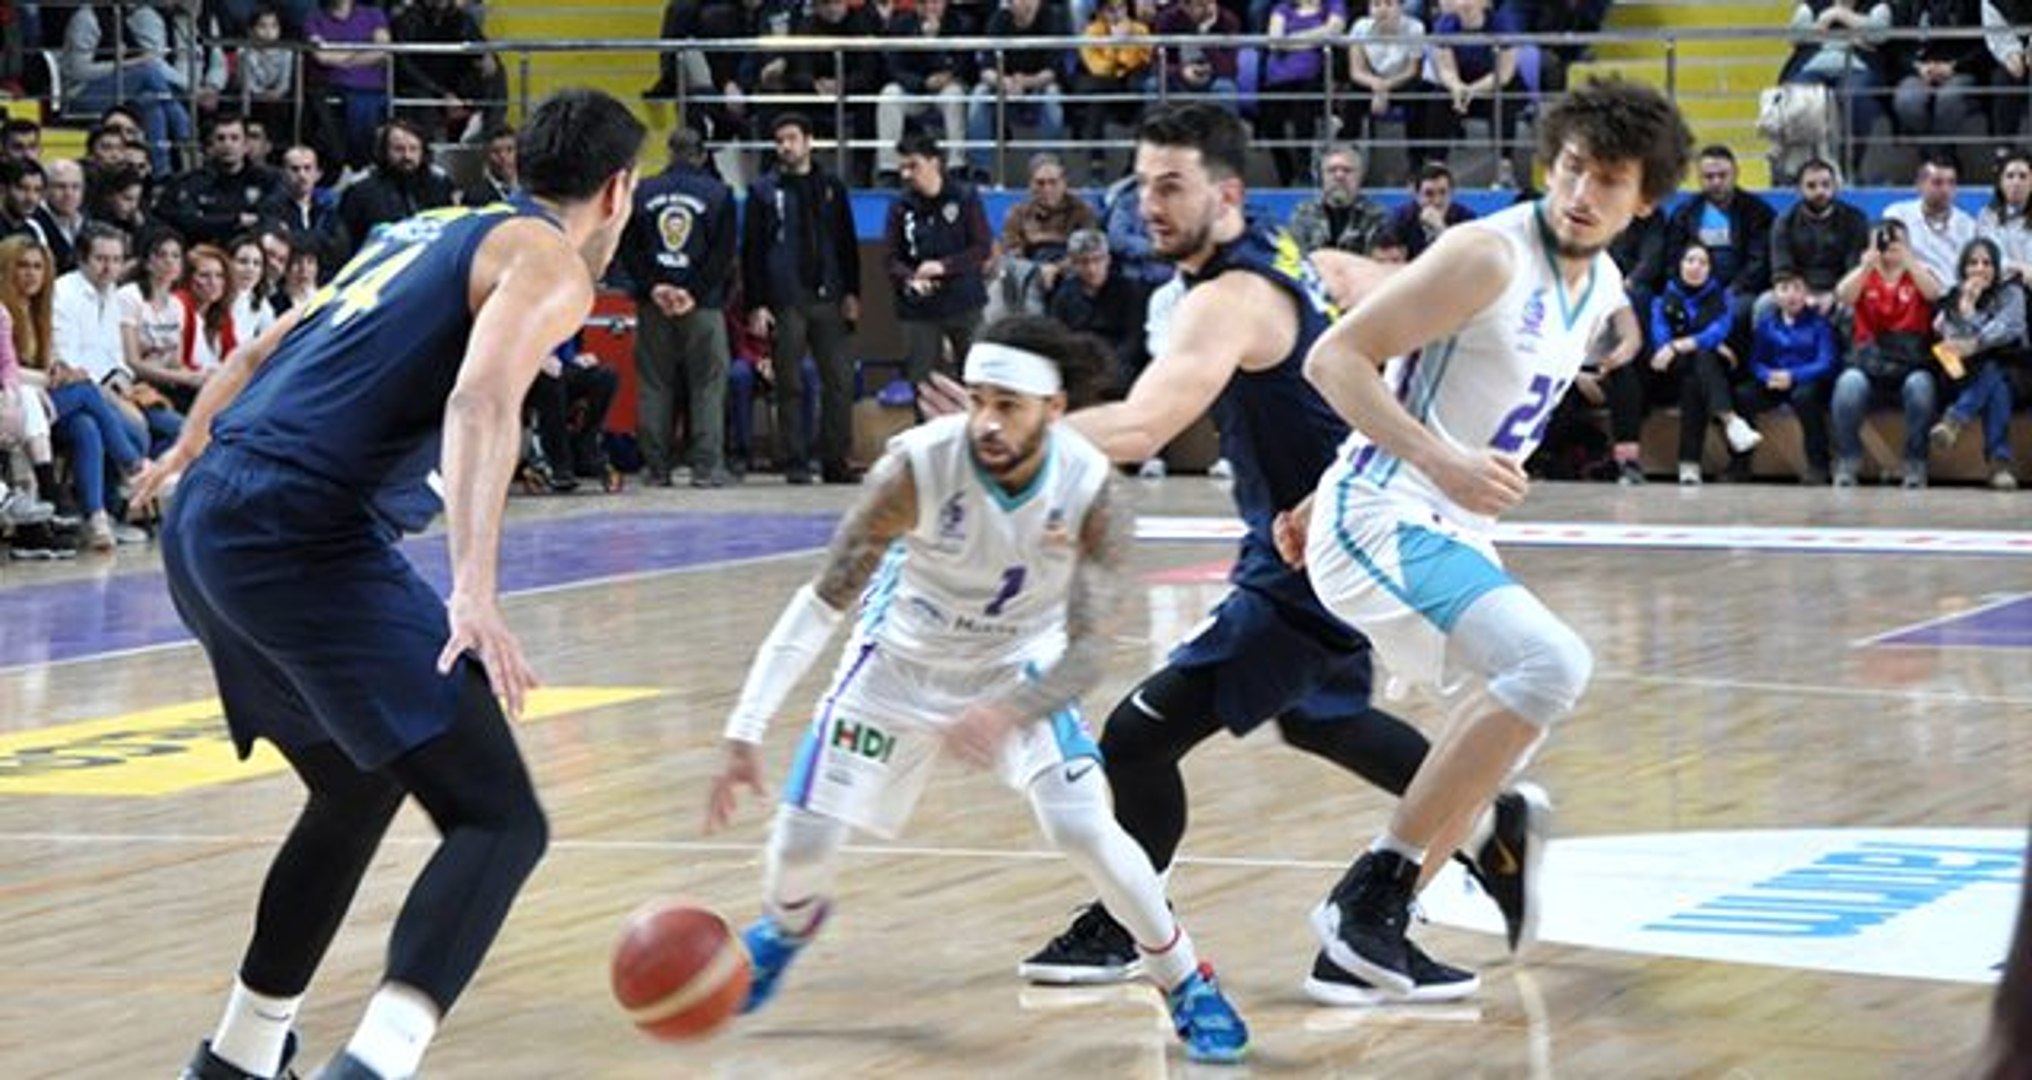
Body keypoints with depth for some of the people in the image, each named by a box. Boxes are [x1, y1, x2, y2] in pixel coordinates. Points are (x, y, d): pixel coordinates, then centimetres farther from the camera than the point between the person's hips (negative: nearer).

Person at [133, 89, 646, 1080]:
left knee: (357, 794, 28)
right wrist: (475, 589, -30)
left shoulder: (426, 233, 25)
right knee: (499, 822, -10)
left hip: (201, 524, 9)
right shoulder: (548, 262, 0)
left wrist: (187, 451, 47)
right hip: (304, 537, -9)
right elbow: (483, 398, -19)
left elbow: (263, 350, 32)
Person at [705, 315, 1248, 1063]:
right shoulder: (918, 466, -32)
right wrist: (744, 733, -32)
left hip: (1019, 667, 0)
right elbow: (824, 601, -26)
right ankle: (788, 924, 39)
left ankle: (1186, 985, 4)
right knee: (802, 842, 1)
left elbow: (1086, 655, -29)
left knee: (1084, 828, -20)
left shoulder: (1093, 491, -29)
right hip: (901, 662, 1)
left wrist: (1008, 712, -50)